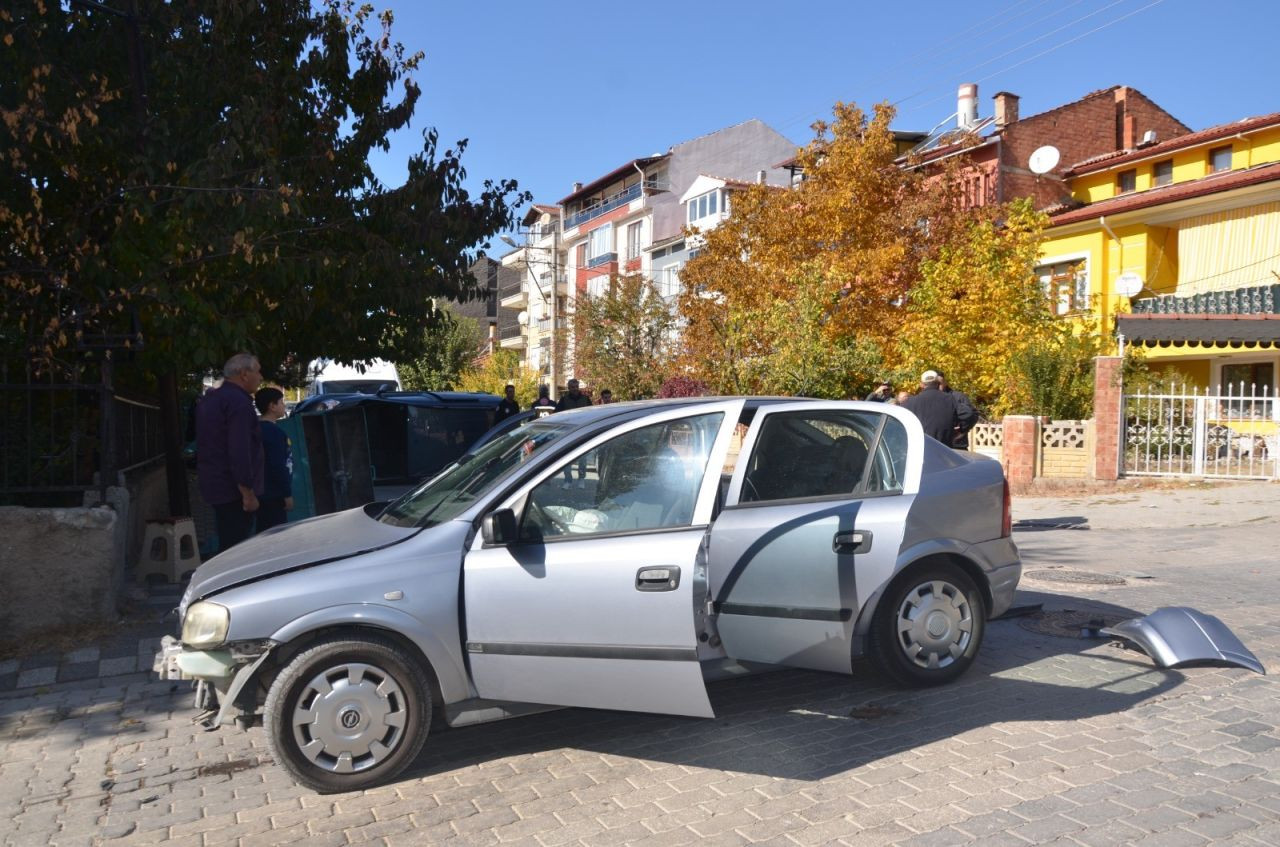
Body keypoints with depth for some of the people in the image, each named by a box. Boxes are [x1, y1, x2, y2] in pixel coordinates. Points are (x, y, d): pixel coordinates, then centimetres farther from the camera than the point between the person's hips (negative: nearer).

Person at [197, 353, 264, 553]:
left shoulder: (209, 399, 17)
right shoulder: (238, 401, -16)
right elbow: (240, 452, -23)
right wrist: (248, 493, -22)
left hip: (214, 483, 10)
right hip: (233, 490, -10)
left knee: (226, 546, 16)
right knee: (234, 548, -8)